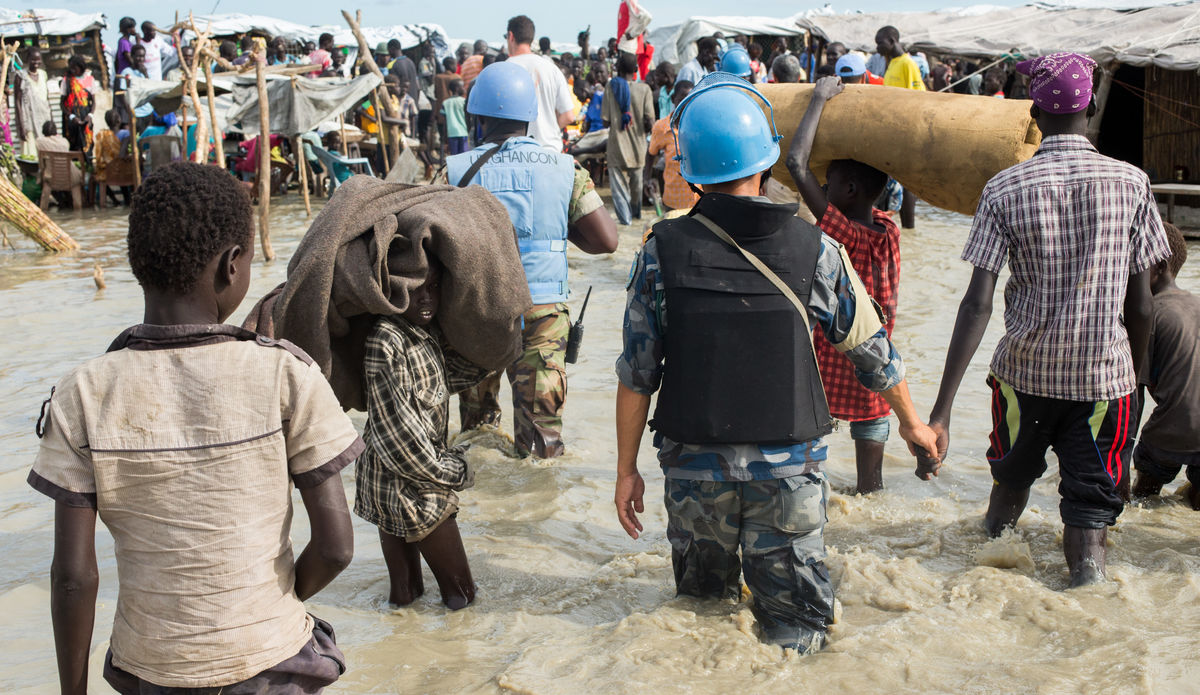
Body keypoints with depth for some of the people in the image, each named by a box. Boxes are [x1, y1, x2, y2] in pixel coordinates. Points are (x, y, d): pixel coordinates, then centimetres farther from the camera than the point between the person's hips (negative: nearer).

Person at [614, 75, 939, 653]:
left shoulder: (663, 252, -8)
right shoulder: (814, 251, -8)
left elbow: (637, 373, -5)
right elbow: (872, 350, 4)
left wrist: (627, 469, 7)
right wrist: (910, 421, 22)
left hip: (694, 469, 1)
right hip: (789, 469, -1)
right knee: (793, 630, 14)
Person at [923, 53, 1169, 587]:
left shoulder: (1005, 189, -9)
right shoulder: (1131, 183, -6)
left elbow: (977, 304, -15)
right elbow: (1141, 303, -2)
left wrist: (942, 408, -16)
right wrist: (1137, 373, 15)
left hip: (1025, 368, 1)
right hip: (1105, 373, -1)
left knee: (1013, 474, 25)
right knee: (1090, 499, 8)